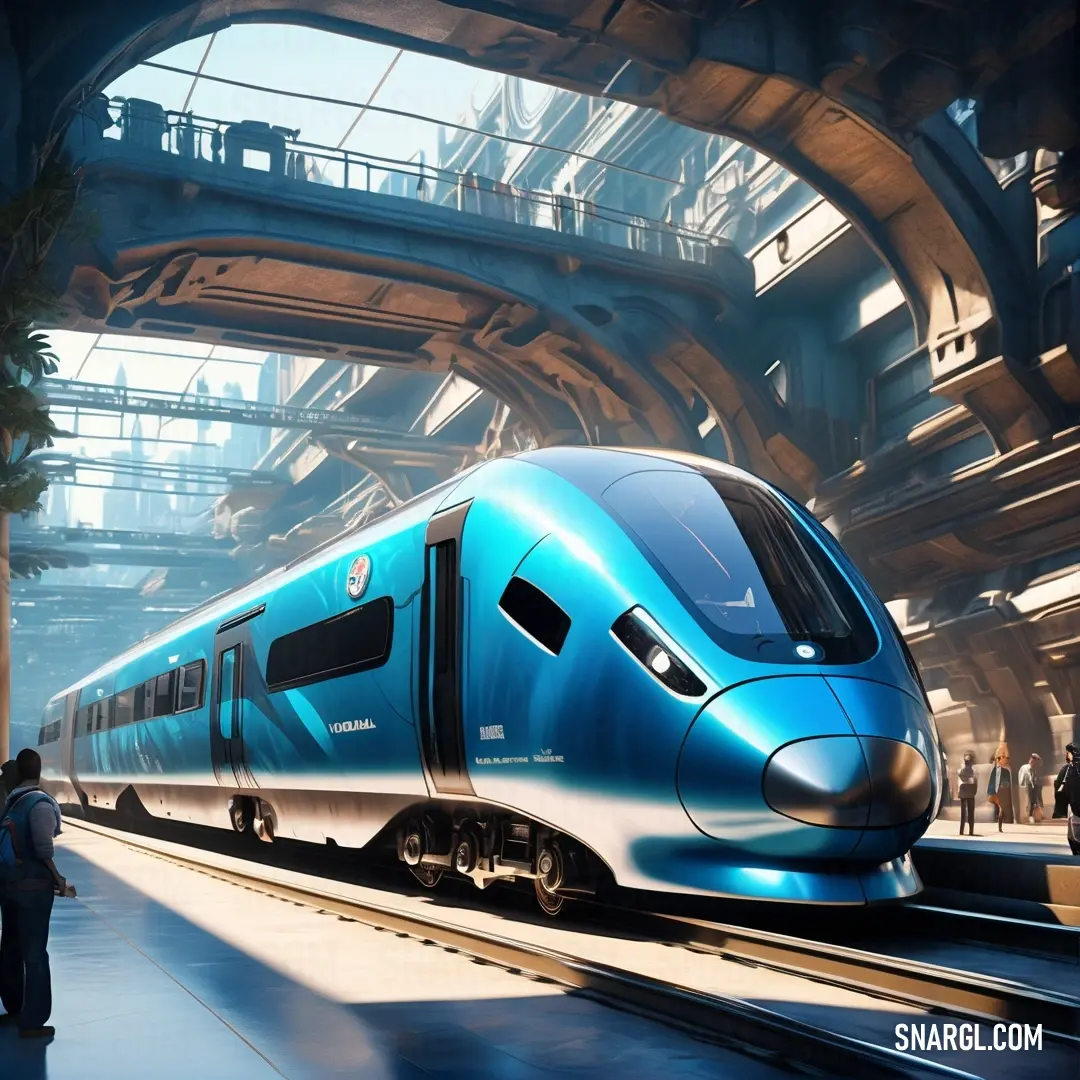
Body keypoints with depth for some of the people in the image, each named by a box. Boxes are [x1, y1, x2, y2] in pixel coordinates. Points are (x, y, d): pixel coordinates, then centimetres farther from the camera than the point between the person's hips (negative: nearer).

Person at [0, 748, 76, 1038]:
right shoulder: (41, 803, -15)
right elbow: (44, 851, -20)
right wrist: (60, 883, -9)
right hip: (33, 885, -7)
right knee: (34, 953, 1)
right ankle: (32, 1022, 7)